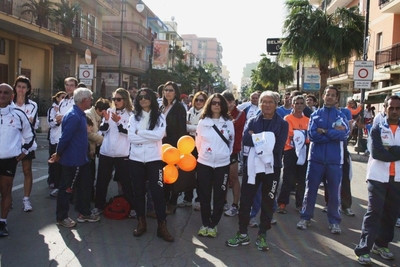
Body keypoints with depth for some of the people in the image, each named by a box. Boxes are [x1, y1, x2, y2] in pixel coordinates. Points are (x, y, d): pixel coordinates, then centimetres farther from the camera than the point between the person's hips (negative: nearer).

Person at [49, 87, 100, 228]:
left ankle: (84, 213, 30)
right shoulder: (73, 116, -23)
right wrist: (58, 154, -11)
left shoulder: (80, 115, 9)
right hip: (72, 160, -9)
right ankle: (61, 217, 20)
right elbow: (64, 138, -24)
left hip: (81, 159, 9)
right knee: (67, 188, 5)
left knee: (85, 185, 16)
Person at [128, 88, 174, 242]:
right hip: (136, 159, 2)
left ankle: (162, 226, 6)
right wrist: (150, 136, -12)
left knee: (158, 192, -2)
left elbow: (159, 134, -15)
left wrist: (140, 132, -10)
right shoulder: (133, 118, 7)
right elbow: (131, 137, -7)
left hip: (154, 159, -2)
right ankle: (141, 222, 23)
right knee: (138, 192, 9)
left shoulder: (159, 117, 2)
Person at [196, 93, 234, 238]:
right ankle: (205, 223, 21)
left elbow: (231, 141, 10)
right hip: (204, 163, 0)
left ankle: (214, 224, 20)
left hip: (222, 164, 0)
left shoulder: (228, 122, -1)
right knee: (204, 195, 6)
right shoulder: (202, 122, 0)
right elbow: (198, 142, 11)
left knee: (219, 196, 6)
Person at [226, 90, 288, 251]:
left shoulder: (282, 124, 1)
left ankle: (262, 235, 23)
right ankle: (243, 234, 17)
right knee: (245, 200, 4)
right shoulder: (253, 121, 7)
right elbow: (245, 139, -10)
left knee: (267, 202, 9)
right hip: (252, 165, 2)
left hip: (272, 167, -1)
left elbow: (278, 146, -13)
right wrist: (266, 141, -19)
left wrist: (256, 138, -12)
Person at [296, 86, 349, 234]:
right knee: (310, 189, 7)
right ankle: (305, 218, 20)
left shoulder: (341, 116, 4)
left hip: (334, 160, 0)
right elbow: (312, 135, -10)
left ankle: (334, 222, 19)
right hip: (316, 158, 0)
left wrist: (323, 131, -11)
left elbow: (344, 134, -14)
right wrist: (333, 133, -12)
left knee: (334, 192, 6)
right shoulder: (315, 115, 5)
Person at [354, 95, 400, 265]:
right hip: (378, 177, -4)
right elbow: (376, 153, -14)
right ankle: (364, 249, -7)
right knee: (374, 213, -8)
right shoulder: (377, 129, 0)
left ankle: (381, 244, 24)